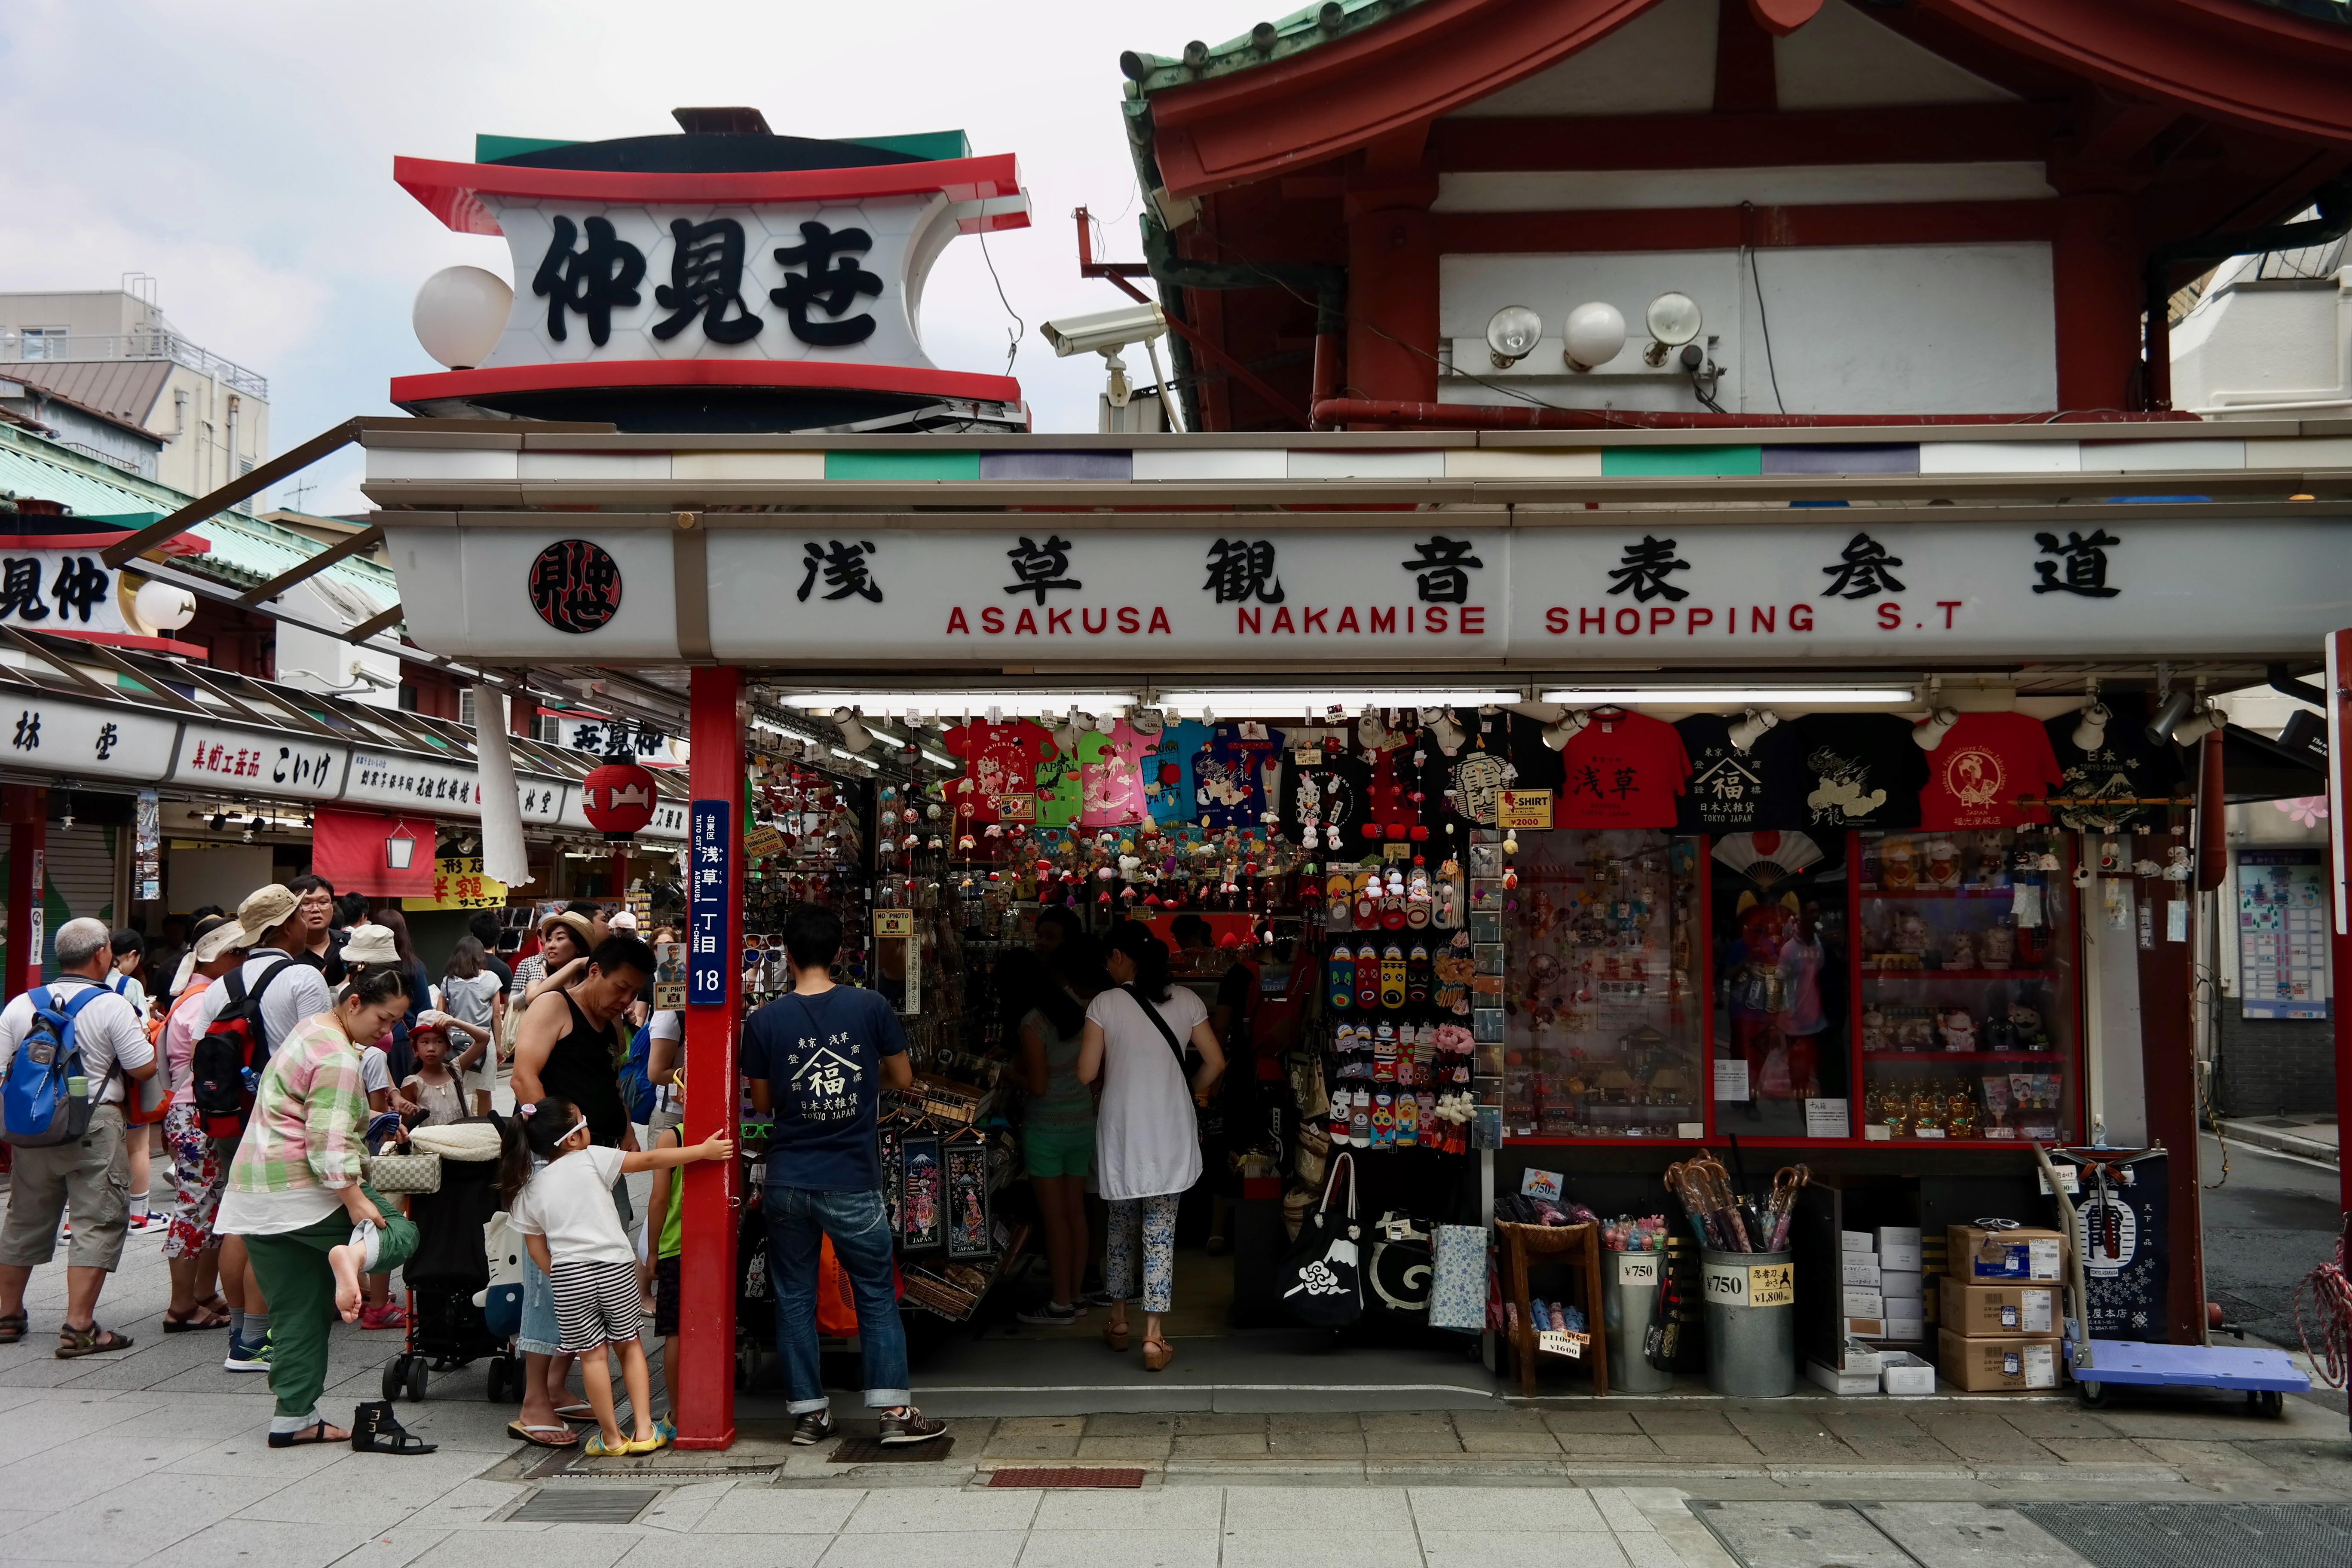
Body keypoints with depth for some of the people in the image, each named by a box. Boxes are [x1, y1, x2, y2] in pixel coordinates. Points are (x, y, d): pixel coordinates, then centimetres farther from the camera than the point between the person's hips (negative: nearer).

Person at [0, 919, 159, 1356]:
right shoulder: (112, 1007, -10)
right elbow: (145, 1069, -10)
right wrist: (142, 1034, 8)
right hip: (94, 1127, -6)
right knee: (97, 1223, -2)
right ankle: (78, 1328, -6)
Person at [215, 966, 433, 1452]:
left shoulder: (310, 1030, 18)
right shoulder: (337, 1057, -14)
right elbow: (329, 1143, -22)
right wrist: (355, 1202, -25)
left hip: (256, 1197, 9)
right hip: (303, 1191, -9)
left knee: (298, 1309, 10)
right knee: (401, 1232, 0)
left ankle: (294, 1418, 9)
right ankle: (353, 1255, -32)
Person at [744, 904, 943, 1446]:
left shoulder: (765, 1021, -5)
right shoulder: (870, 1007, -7)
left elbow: (762, 1103, 4)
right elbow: (902, 1078, 4)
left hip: (788, 1181, 1)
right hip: (853, 1181, -1)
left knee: (794, 1298, 12)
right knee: (876, 1295, 8)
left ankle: (807, 1412, 17)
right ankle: (895, 1411, 7)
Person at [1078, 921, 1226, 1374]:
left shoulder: (1105, 1004, -8)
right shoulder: (1185, 1000, 0)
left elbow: (1086, 1074, -8)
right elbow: (1216, 1062, 0)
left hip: (1121, 1129, -1)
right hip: (1170, 1130, 1)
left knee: (1121, 1224, 17)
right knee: (1161, 1231, 4)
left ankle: (1118, 1322, 29)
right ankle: (1153, 1337, 0)